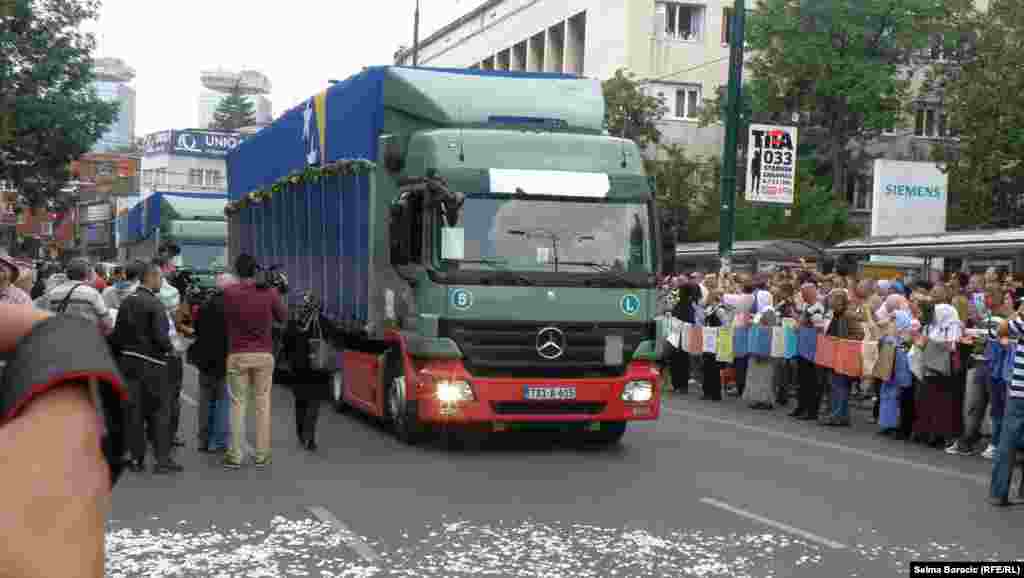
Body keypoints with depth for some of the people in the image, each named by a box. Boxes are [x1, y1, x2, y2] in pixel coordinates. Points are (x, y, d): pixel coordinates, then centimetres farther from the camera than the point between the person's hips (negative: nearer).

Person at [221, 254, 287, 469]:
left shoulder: (229, 292, -7)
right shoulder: (269, 292, -4)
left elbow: (225, 320, 5)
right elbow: (283, 317, 9)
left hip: (237, 355, -1)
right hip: (264, 355, 1)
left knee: (238, 404, 5)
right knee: (262, 404, 6)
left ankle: (234, 456, 5)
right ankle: (261, 455, 7)